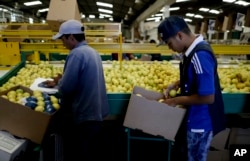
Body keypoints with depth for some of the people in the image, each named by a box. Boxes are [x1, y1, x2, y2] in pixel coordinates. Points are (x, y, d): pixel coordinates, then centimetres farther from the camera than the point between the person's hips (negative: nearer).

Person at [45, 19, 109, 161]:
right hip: (96, 113, 9)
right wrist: (60, 81, 16)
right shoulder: (92, 51, 8)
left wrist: (59, 82, -1)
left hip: (83, 115, -9)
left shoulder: (76, 54, -20)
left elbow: (66, 87, -22)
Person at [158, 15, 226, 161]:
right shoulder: (194, 49, 1)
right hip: (194, 117, 9)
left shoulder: (200, 56, -29)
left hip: (200, 122, -9)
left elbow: (207, 97, -28)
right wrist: (177, 84, 2)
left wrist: (176, 101, -18)